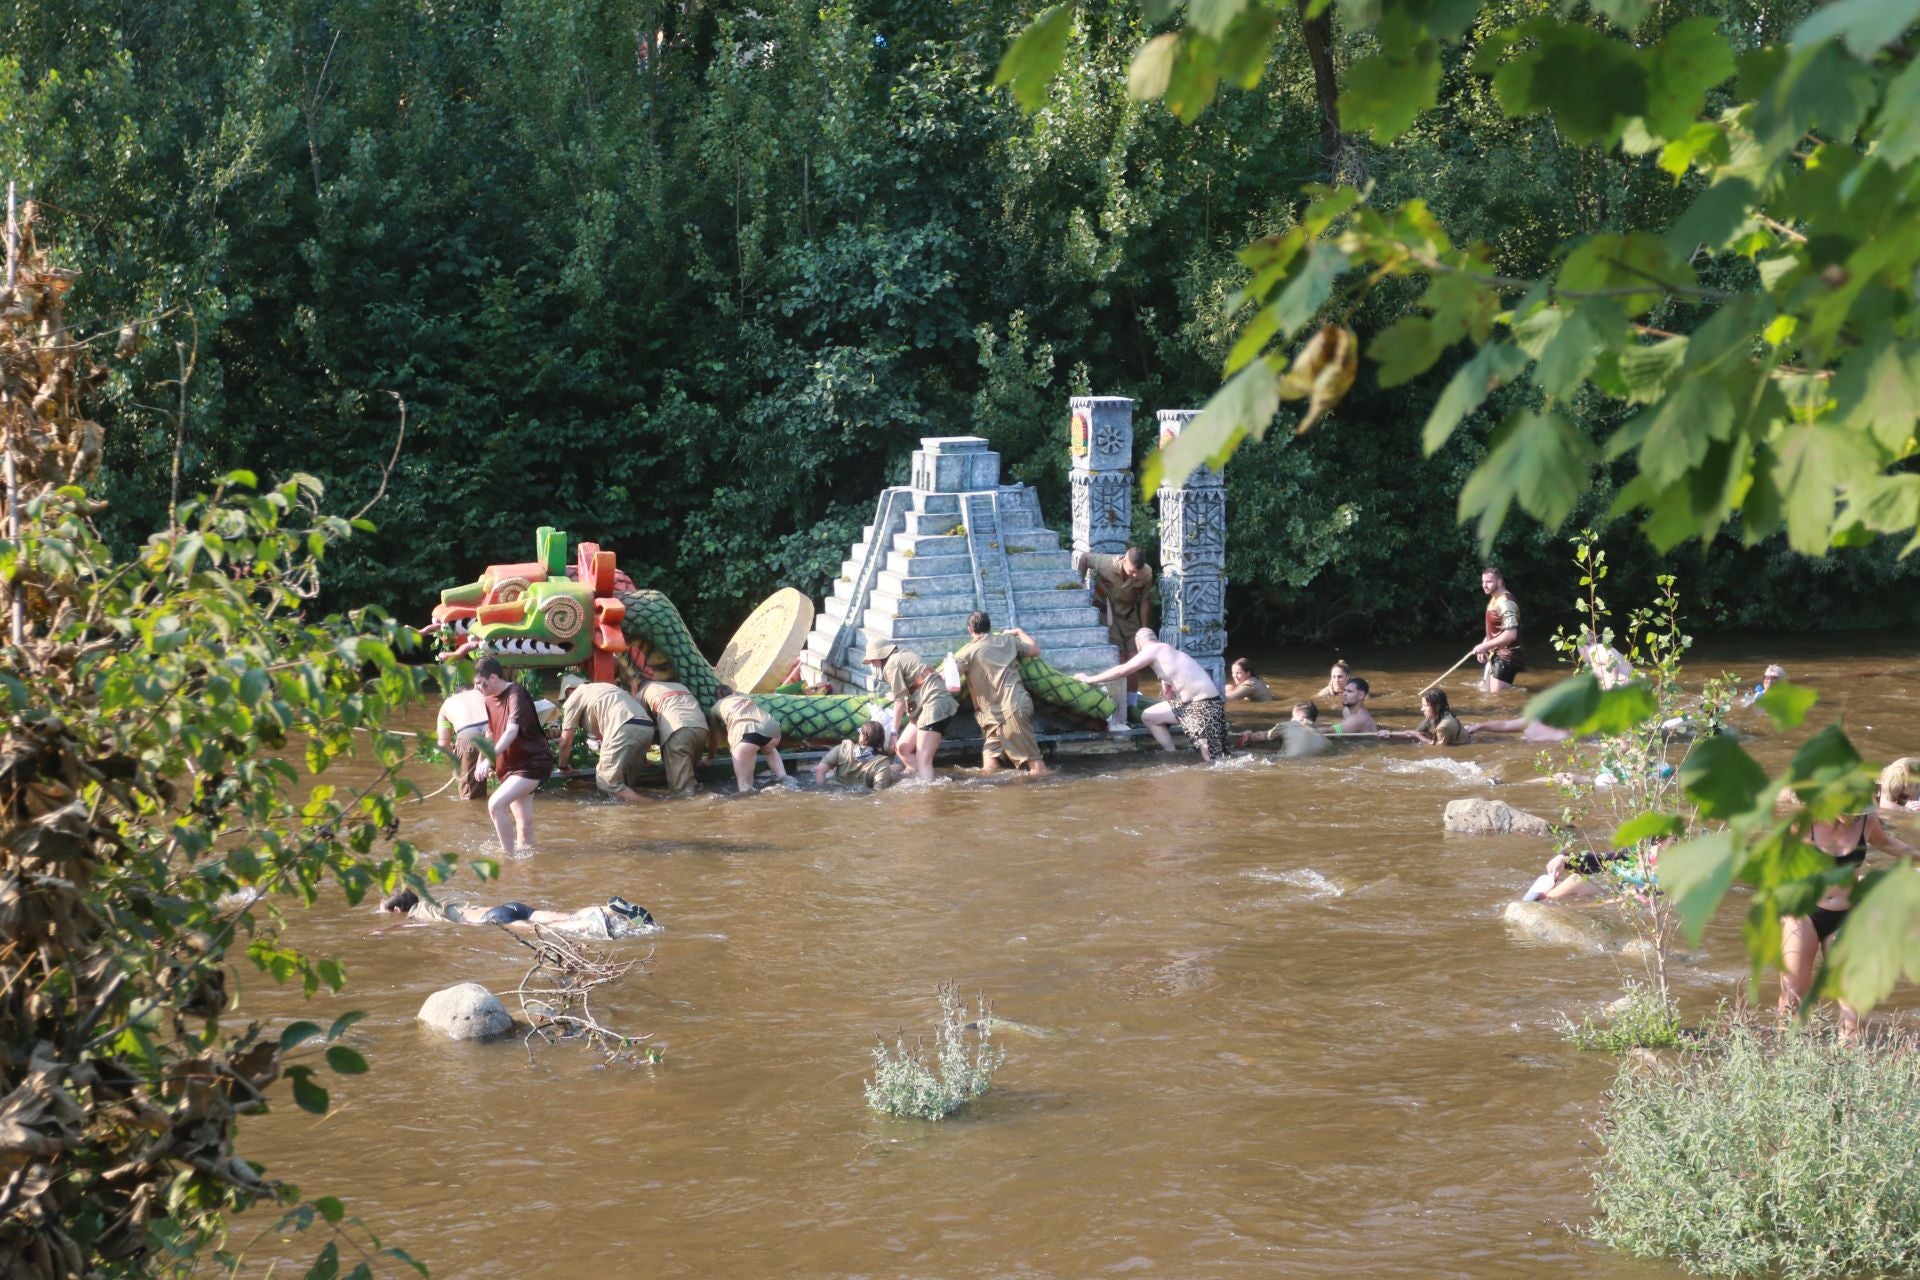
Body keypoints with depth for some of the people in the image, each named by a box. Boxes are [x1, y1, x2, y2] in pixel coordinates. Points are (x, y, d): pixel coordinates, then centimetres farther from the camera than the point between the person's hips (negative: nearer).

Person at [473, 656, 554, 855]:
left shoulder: (515, 696, -20)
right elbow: (490, 733, 20)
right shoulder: (490, 699, 7)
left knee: (496, 804, -21)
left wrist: (490, 758, -46)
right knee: (524, 821, 14)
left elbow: (511, 732, -34)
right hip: (511, 766, 9)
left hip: (532, 764, -9)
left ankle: (508, 854, -14)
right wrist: (481, 761, 9)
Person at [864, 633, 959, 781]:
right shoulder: (906, 655, 20)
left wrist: (894, 732, -6)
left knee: (922, 761, -14)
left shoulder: (892, 664, -7)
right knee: (903, 748, 12)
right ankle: (924, 782, 7)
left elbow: (900, 700, -10)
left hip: (934, 705, -10)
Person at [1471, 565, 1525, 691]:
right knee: (1486, 691, 18)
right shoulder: (1494, 599, 10)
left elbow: (1510, 634, -29)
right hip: (1495, 655, 10)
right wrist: (1484, 646, 8)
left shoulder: (1505, 603, -22)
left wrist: (1485, 646, -24)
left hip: (1506, 657, -10)